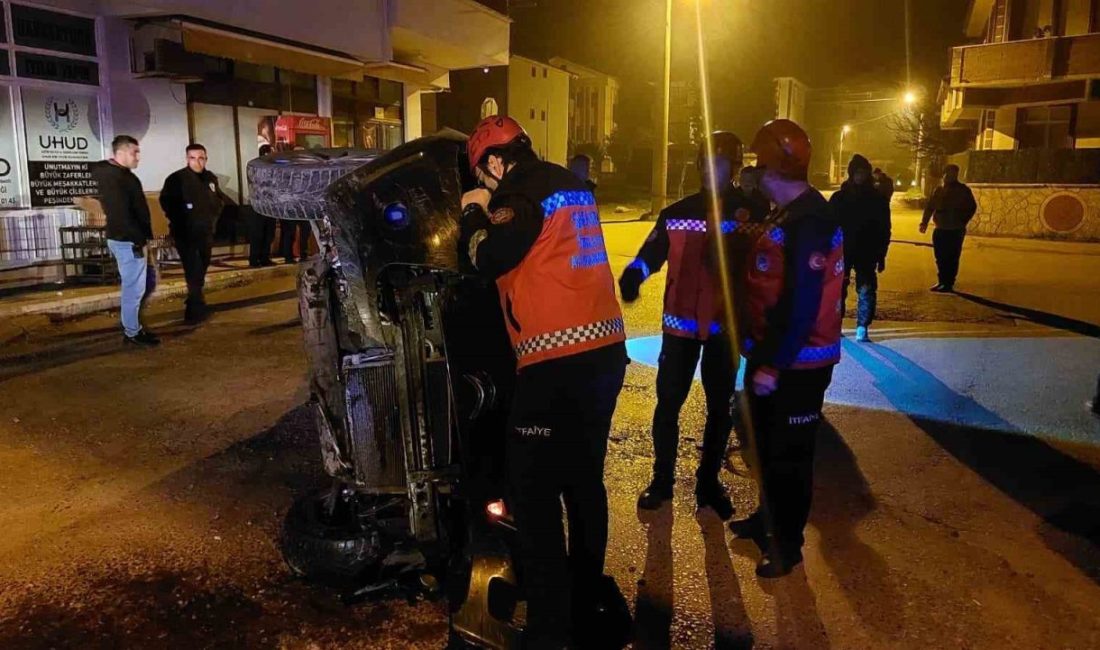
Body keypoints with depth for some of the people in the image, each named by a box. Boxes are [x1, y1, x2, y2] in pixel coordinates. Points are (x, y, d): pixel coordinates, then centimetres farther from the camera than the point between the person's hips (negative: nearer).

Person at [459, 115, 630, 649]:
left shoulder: (526, 189, -8)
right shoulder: (569, 185, 18)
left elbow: (487, 260, -9)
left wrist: (474, 212, 7)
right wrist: (494, 213, 24)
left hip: (559, 364, -9)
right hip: (604, 351, 9)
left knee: (534, 494, -2)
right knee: (584, 479, 19)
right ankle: (589, 600, 33)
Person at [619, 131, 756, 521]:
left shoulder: (750, 211, -2)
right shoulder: (676, 212, 3)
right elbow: (650, 254, 0)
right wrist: (631, 276, -21)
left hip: (726, 325, 0)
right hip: (681, 323, 1)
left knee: (720, 407, 11)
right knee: (668, 404, 4)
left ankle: (708, 481, 28)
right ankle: (662, 479, 21)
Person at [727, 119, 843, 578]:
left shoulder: (808, 222, -22)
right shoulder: (786, 215, 11)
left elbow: (803, 304, -27)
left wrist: (773, 366, -25)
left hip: (796, 364, -10)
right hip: (771, 354, 10)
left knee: (788, 454, 4)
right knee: (767, 442, 23)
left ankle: (787, 544, 21)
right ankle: (768, 518, 42)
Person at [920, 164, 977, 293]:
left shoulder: (963, 190, -3)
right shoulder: (939, 190, 11)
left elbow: (972, 207, -1)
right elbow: (930, 207, 13)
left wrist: (961, 222, -8)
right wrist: (924, 222, 5)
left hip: (955, 231, -5)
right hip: (940, 230, 5)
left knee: (951, 259, -4)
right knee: (940, 258, 9)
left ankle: (948, 284, 0)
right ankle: (942, 282, 20)